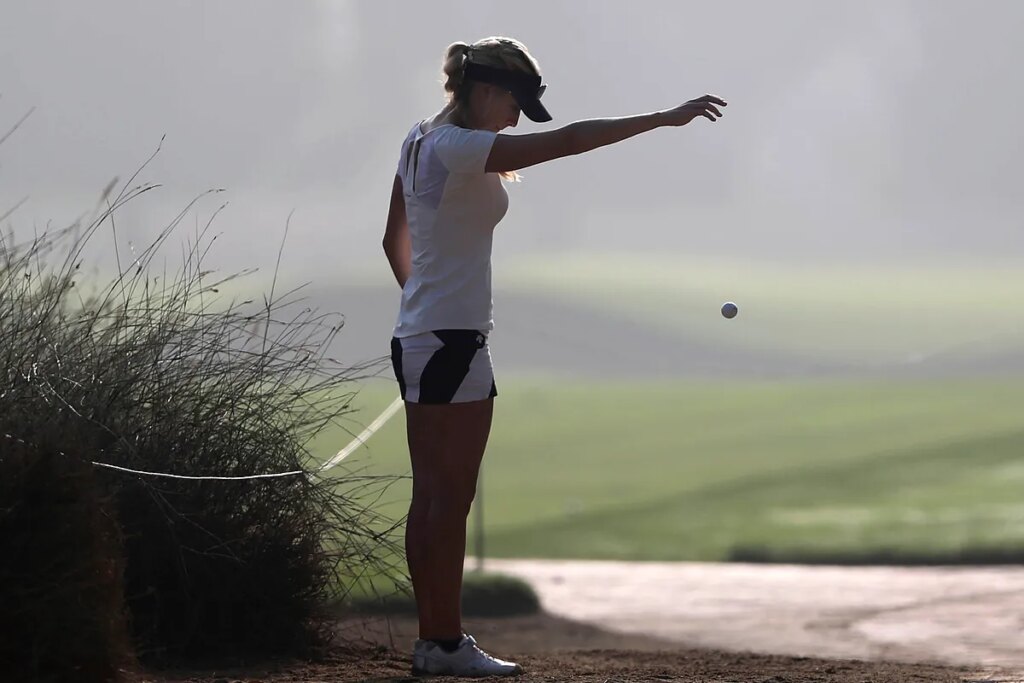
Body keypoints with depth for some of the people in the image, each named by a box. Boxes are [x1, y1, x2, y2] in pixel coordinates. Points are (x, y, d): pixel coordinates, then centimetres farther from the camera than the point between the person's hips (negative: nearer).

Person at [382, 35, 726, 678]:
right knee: (451, 500, -5)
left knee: (430, 497, 10)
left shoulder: (420, 142, 12)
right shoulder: (459, 149, -17)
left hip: (416, 337, 10)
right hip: (454, 343, -10)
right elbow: (567, 140, -23)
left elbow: (395, 240, 22)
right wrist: (664, 118, -22)